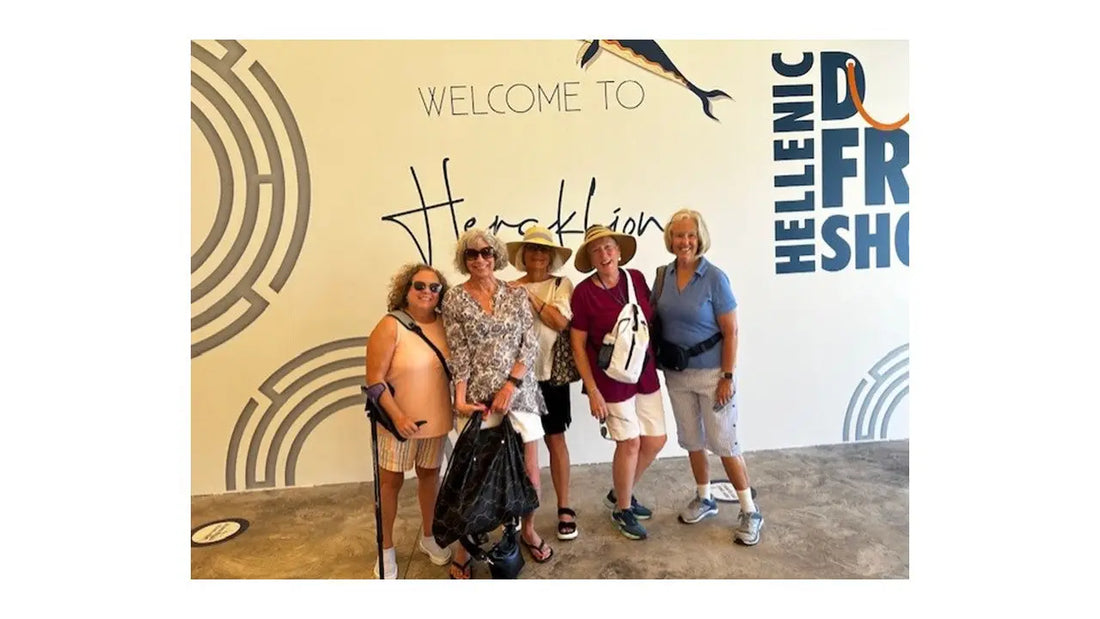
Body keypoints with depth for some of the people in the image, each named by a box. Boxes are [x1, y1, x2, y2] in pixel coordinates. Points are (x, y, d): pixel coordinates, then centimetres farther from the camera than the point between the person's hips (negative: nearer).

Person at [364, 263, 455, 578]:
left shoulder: (443, 324, -1)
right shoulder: (391, 326, -15)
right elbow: (374, 378, -16)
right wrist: (397, 416, -22)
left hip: (435, 419, 4)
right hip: (400, 420, -4)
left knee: (430, 475, 18)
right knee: (391, 481, 9)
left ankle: (428, 537, 38)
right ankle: (386, 548, 27)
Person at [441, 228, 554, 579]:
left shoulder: (516, 294, 4)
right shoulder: (454, 299, -1)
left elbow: (530, 345, -1)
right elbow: (458, 355, -4)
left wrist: (510, 385, -12)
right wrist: (460, 399, -13)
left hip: (520, 391, 2)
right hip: (478, 396, -2)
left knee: (529, 467, 10)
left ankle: (528, 530, 36)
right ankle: (463, 549, 22)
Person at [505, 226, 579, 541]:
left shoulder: (561, 285, 1)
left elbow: (561, 322, -14)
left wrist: (530, 295, -12)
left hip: (550, 374, -1)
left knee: (555, 439, 6)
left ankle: (564, 508, 19)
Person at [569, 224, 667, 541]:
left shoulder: (636, 278, -1)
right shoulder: (584, 292, -12)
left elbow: (652, 319, 12)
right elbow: (578, 345, -9)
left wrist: (654, 360, 5)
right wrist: (592, 391, -12)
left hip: (645, 373, 5)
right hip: (611, 379, -5)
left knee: (656, 440, 10)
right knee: (630, 443, 0)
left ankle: (619, 494, 34)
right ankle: (622, 510, 26)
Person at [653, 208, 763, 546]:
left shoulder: (715, 278, -14)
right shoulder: (664, 275, 0)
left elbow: (731, 332, -12)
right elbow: (655, 321, 9)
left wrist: (728, 377, -15)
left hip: (711, 372, -5)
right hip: (676, 374, 5)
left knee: (724, 441, 1)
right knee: (692, 439, 16)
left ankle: (750, 511, 18)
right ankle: (704, 499, 35)